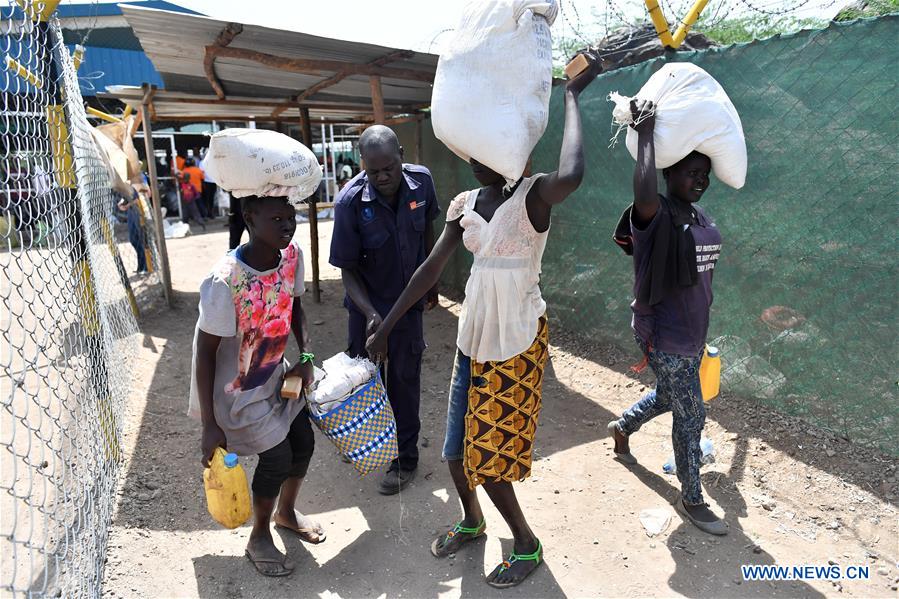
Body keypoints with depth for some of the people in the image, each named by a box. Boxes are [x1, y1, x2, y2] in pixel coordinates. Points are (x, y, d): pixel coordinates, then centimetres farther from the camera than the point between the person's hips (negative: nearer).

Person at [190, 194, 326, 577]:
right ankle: (259, 537, 32)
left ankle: (286, 512, 46)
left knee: (304, 442, 14)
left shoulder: (292, 254, -14)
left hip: (275, 374, 6)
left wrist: (306, 357, -5)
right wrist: (210, 425, -18)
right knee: (277, 458, 1)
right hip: (236, 388, -6)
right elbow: (205, 352, -23)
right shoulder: (224, 282, -33)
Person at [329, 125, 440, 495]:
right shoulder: (350, 201, -24)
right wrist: (369, 312, -31)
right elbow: (347, 268, -17)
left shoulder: (421, 181, -15)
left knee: (405, 378, 10)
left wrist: (431, 283, 12)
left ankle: (405, 457, 26)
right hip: (367, 305, -1)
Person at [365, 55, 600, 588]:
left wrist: (573, 96, -24)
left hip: (517, 340, -6)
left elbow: (572, 174, -38)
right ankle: (472, 522, 45)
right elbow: (431, 270, 7)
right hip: (474, 333, 6)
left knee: (488, 450, 3)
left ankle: (527, 545, 29)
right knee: (458, 447, 15)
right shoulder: (465, 204, 5)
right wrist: (386, 326, 7)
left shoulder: (533, 195, -14)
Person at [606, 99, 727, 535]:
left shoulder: (699, 218, 7)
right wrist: (645, 135, -35)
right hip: (664, 339, -8)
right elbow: (645, 198, -46)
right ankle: (691, 500, 22)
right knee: (691, 416, 2)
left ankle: (622, 427, 53)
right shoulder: (656, 216, -20)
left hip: (692, 336, 9)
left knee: (668, 398, 26)